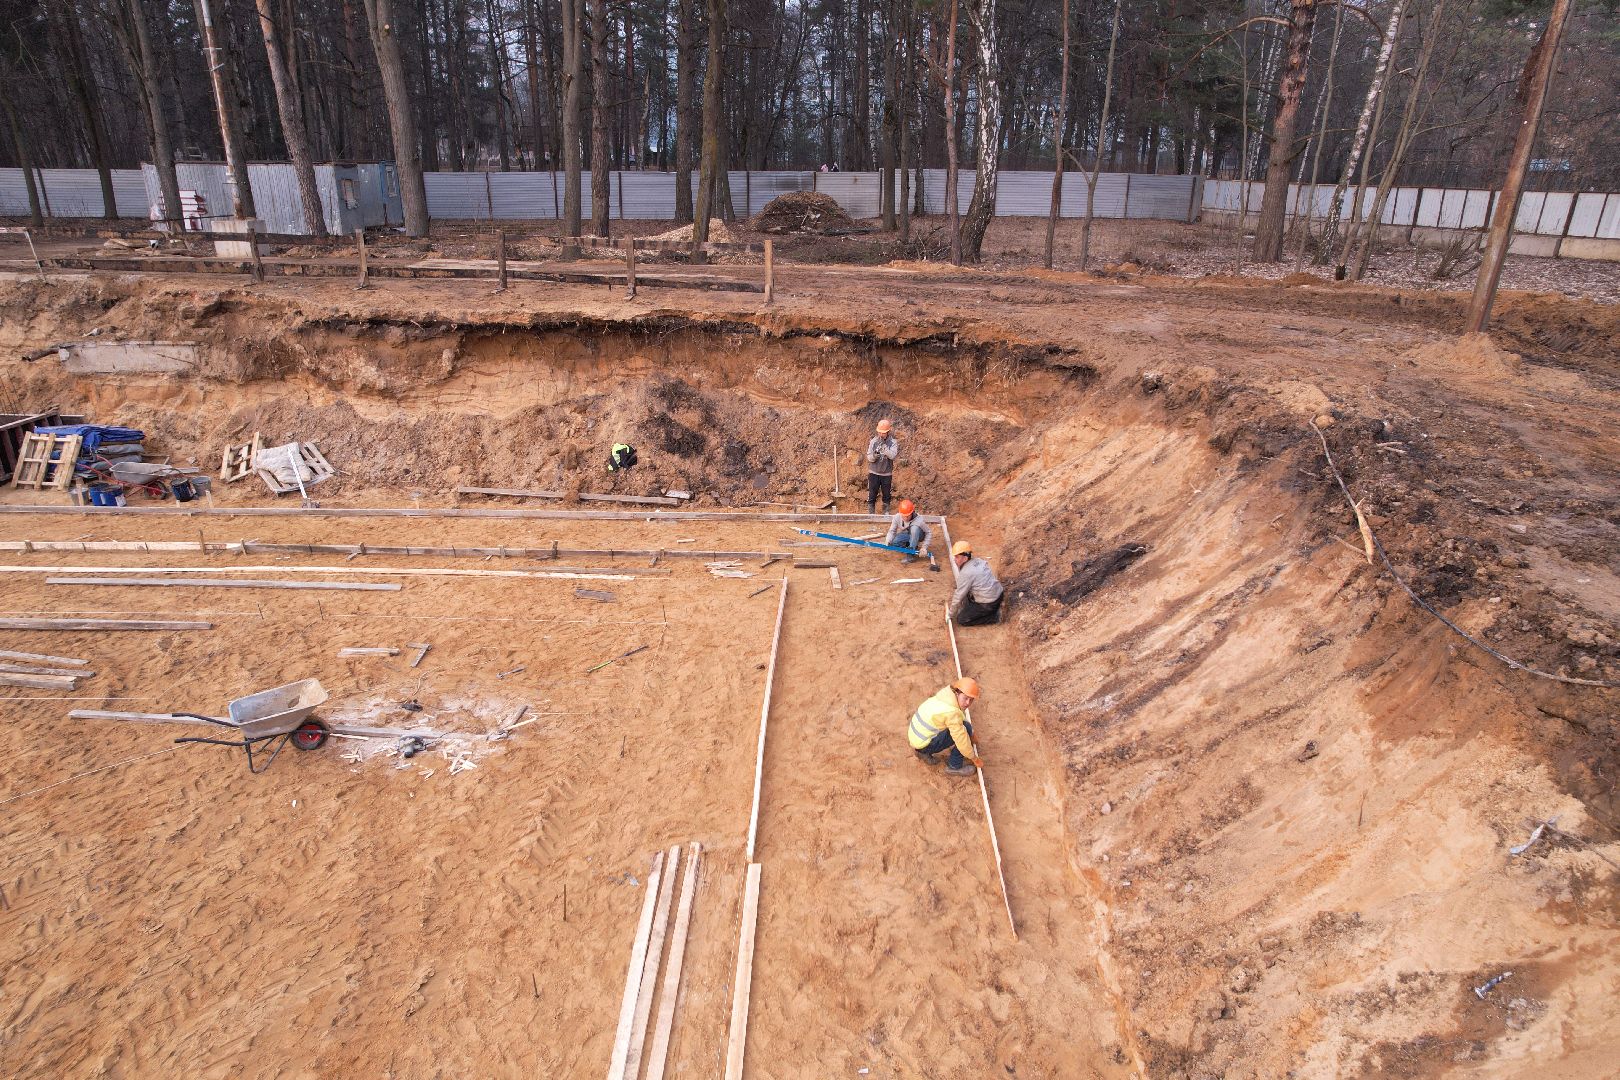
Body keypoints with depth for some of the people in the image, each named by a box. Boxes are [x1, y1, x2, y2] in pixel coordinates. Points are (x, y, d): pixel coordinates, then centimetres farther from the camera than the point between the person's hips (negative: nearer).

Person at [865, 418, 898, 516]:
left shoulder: (893, 442, -7)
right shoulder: (873, 441, -3)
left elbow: (893, 455, -23)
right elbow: (869, 457, -4)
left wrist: (883, 446, -29)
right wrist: (874, 455, -27)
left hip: (887, 474, 0)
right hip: (874, 473, 0)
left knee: (887, 495, 13)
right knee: (872, 494, 3)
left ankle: (886, 511, 30)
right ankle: (871, 513, 15)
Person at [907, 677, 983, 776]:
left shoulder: (946, 698, 2)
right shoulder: (952, 712, -25)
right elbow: (962, 740, -19)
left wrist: (971, 736, 32)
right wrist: (975, 759, -4)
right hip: (924, 744, -9)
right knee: (965, 728, -13)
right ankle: (954, 766, 1)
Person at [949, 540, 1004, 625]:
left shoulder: (965, 573, -22)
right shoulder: (978, 561, 4)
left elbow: (958, 597, -13)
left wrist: (951, 614, 1)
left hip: (989, 604, -9)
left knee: (961, 620, 0)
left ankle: (994, 616, -1)